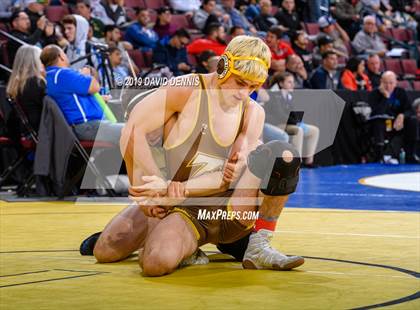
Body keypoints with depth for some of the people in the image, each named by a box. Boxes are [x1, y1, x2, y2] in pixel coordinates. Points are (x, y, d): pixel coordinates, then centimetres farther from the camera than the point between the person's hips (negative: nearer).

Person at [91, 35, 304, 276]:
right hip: (190, 211, -1)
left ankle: (258, 247, -10)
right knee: (157, 262, -28)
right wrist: (155, 190, -16)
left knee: (283, 155, -21)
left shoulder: (253, 113, 7)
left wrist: (173, 189, -20)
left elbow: (230, 176, -5)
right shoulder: (188, 90, -5)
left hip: (233, 210, 2)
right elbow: (133, 130, -13)